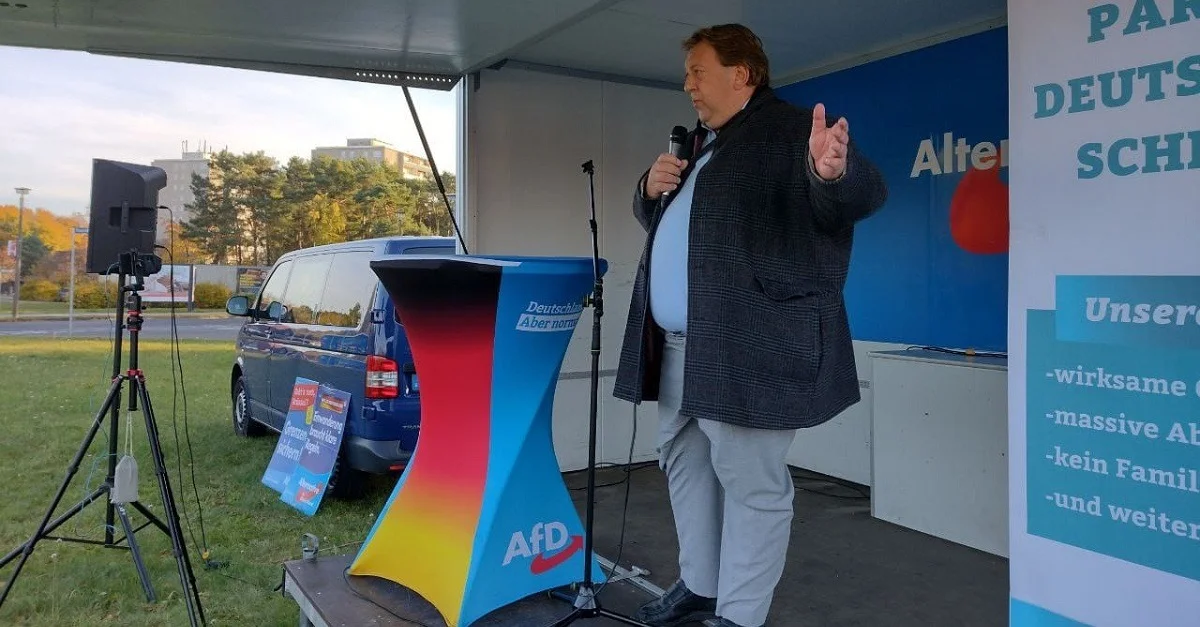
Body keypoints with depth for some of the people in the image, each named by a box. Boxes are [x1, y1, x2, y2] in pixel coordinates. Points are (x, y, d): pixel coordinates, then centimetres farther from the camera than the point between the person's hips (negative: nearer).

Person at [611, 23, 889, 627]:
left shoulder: (792, 131, -7)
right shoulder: (696, 145, 20)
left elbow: (863, 194, -21)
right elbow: (656, 218, 28)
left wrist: (833, 173, -44)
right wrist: (650, 187, 5)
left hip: (747, 348, -10)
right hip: (679, 346, 10)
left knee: (749, 482, -2)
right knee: (684, 463, 18)